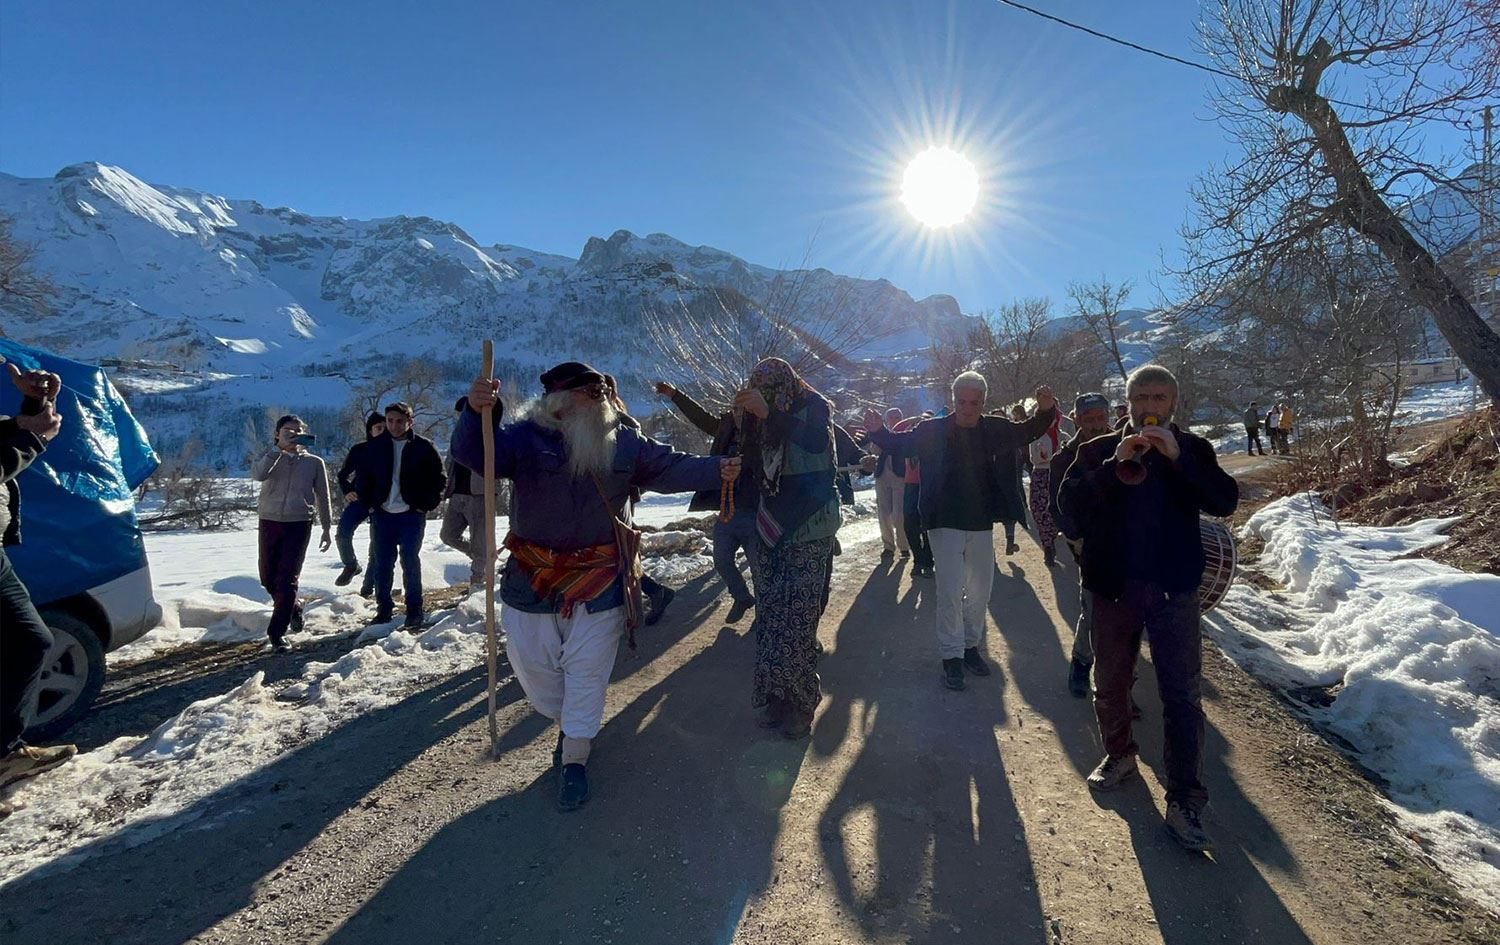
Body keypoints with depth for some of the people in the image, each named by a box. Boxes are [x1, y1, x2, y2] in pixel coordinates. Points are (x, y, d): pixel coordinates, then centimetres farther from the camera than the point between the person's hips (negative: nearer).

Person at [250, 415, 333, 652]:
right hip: (269, 522, 2)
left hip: (299, 524, -2)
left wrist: (326, 528, 13)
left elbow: (322, 496, 13)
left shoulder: (314, 462, 9)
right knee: (268, 579, 10)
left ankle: (277, 633, -3)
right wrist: (279, 448, -22)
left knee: (287, 579, -9)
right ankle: (294, 608, 36)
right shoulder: (270, 457, 8)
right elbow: (257, 474, -15)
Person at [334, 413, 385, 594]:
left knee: (377, 545, -1)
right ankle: (351, 566, 10)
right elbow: (343, 474, 11)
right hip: (360, 498, 1)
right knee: (343, 533, -17)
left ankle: (368, 586, 12)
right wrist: (347, 490, -7)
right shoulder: (358, 450, 1)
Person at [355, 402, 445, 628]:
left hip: (412, 515, -3)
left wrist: (426, 505, -5)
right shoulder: (375, 446, 4)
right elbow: (363, 478, 13)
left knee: (410, 561, -2)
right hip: (383, 514, 3)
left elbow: (439, 479, 1)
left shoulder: (423, 446, -3)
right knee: (382, 563, 6)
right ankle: (384, 608, 19)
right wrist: (370, 504, 4)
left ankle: (414, 610, 9)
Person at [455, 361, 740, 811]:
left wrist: (715, 470, -14)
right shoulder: (525, 436, -11)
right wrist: (478, 412, -45)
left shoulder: (624, 442, 0)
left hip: (599, 582, 1)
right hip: (532, 581, 0)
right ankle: (567, 721, 43)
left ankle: (574, 759, 23)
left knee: (587, 669, 5)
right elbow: (475, 453, -24)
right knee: (533, 663, 12)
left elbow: (669, 467, 1)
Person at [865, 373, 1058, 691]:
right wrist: (878, 431, -26)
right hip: (945, 522, -4)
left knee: (981, 589, 13)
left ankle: (971, 645, 31)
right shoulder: (934, 430, -8)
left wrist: (1046, 410, -10)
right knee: (950, 589, -5)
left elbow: (1029, 432, 10)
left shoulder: (994, 429, 0)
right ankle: (951, 656, 9)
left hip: (981, 523, 4)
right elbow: (899, 442, -5)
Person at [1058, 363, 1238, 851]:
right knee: (1109, 684, 15)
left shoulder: (1193, 449, 5)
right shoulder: (1098, 450, 4)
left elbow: (1225, 501, -10)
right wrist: (1114, 465, -20)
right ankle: (1119, 755, 38)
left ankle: (1185, 801, 5)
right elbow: (1070, 504, -10)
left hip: (1174, 588, -1)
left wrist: (1178, 457, -21)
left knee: (1183, 695, -2)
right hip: (1113, 587, 1)